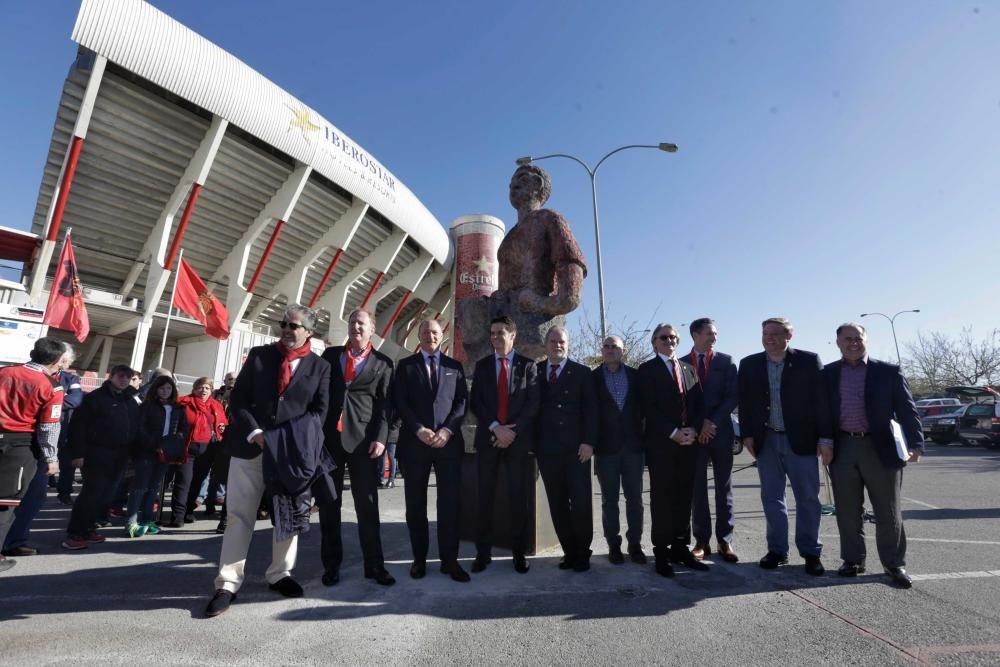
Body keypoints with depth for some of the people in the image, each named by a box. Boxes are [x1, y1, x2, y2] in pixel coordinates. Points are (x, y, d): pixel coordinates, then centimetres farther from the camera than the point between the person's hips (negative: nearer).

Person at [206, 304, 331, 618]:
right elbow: (238, 397, 1)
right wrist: (254, 433, -12)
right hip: (249, 446, 0)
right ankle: (227, 584, 15)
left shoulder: (320, 367, 3)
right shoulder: (258, 354, 6)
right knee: (239, 515, 4)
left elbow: (320, 410, -1)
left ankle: (280, 574, 27)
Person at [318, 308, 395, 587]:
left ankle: (374, 564, 13)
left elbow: (384, 404, 1)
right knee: (329, 502, 9)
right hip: (329, 435, 2)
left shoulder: (383, 363, 6)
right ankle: (331, 564, 22)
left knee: (367, 504, 2)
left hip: (362, 438, -2)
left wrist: (380, 438, -10)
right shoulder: (330, 354, 12)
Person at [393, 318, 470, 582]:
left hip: (448, 441, 1)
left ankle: (449, 559, 13)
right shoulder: (406, 365, 8)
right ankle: (419, 558, 21)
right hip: (414, 441, 0)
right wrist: (419, 430, -12)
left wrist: (447, 430, -10)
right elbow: (399, 402, -1)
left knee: (450, 502, 2)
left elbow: (462, 402, 5)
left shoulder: (454, 366, 11)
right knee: (415, 503, 7)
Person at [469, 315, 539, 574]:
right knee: (485, 497, 5)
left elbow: (533, 403, -3)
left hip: (518, 438, -1)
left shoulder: (528, 365, 4)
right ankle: (483, 552, 16)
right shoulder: (482, 365, 9)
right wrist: (495, 427, -13)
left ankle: (519, 552, 18)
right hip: (487, 438, 2)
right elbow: (475, 403, 1)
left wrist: (513, 431, -13)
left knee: (518, 497, 5)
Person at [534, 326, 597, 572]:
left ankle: (582, 554, 19)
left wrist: (588, 442, -11)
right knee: (557, 504, 9)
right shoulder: (534, 371, 8)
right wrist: (532, 443, 0)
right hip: (546, 449, 2)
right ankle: (569, 552, 22)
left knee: (581, 503, 3)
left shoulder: (582, 372, 3)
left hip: (576, 448, -2)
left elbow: (590, 410, -2)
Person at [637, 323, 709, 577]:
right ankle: (662, 552, 8)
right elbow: (649, 408, -9)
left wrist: (693, 430, -5)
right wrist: (674, 433, -14)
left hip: (689, 442, 5)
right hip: (661, 443, -5)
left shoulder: (689, 369, 16)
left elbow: (700, 403, 11)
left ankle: (680, 547, 19)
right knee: (662, 497, 0)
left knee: (684, 497, 8)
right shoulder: (647, 370, -1)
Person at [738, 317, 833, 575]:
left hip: (800, 439, -2)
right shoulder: (749, 365, 3)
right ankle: (777, 550, 22)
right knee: (771, 497, 10)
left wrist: (825, 437, -8)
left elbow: (822, 401, -5)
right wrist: (747, 434, 0)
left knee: (807, 497, 7)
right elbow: (744, 402, 5)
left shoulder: (809, 361, -4)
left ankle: (810, 552, 22)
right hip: (766, 440, 2)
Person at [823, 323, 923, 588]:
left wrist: (915, 443, -12)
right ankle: (853, 559, 22)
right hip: (842, 449, 1)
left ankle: (895, 564, 23)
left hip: (880, 448, -1)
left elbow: (907, 409, -1)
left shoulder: (889, 371, 2)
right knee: (847, 511, 9)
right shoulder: (828, 374, 6)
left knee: (888, 511, 8)